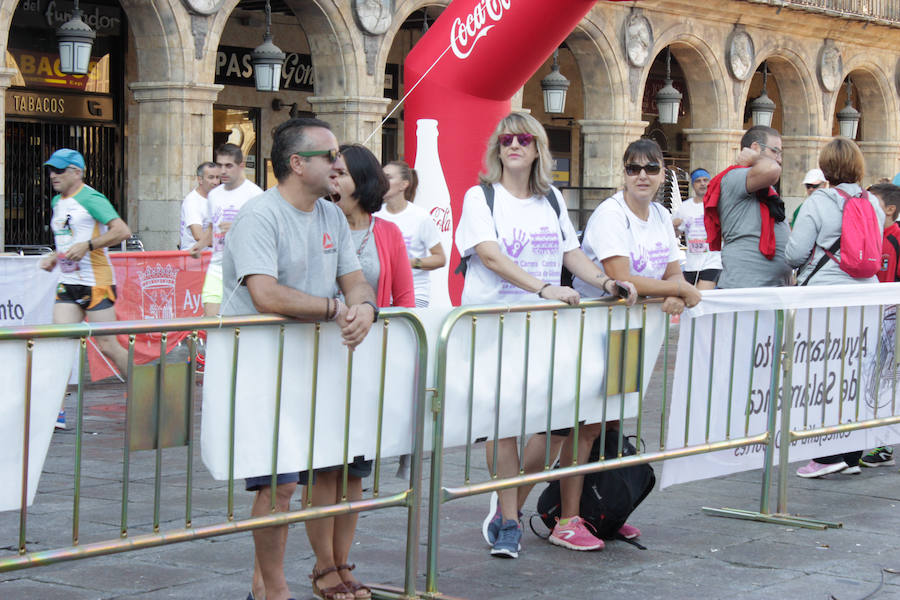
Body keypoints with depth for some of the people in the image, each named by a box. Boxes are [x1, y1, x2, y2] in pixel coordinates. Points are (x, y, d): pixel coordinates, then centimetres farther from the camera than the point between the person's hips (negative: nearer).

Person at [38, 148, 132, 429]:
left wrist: (88, 245, -23)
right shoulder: (57, 203, 15)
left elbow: (122, 231, -18)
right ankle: (57, 413, -9)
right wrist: (54, 258, 12)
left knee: (107, 345, -3)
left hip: (97, 282, -7)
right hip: (68, 283, 7)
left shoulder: (90, 198, -11)